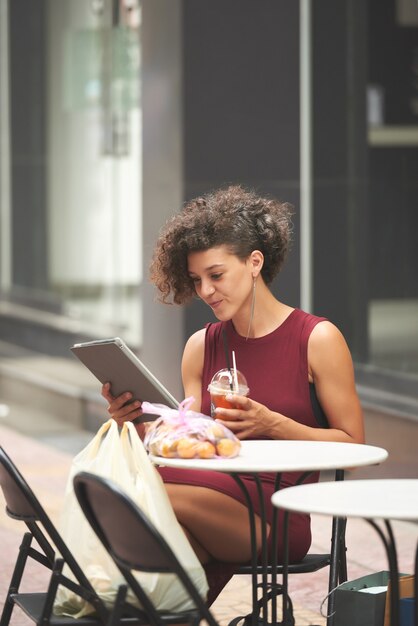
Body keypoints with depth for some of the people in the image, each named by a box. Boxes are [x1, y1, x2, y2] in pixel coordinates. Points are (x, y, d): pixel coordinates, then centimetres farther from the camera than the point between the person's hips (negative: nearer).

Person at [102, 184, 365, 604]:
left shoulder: (318, 339, 1)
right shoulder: (201, 347, 16)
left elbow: (353, 446, -1)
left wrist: (271, 424, -12)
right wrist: (137, 423, -6)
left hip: (277, 517, -4)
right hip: (215, 501, 4)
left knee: (163, 497, -30)